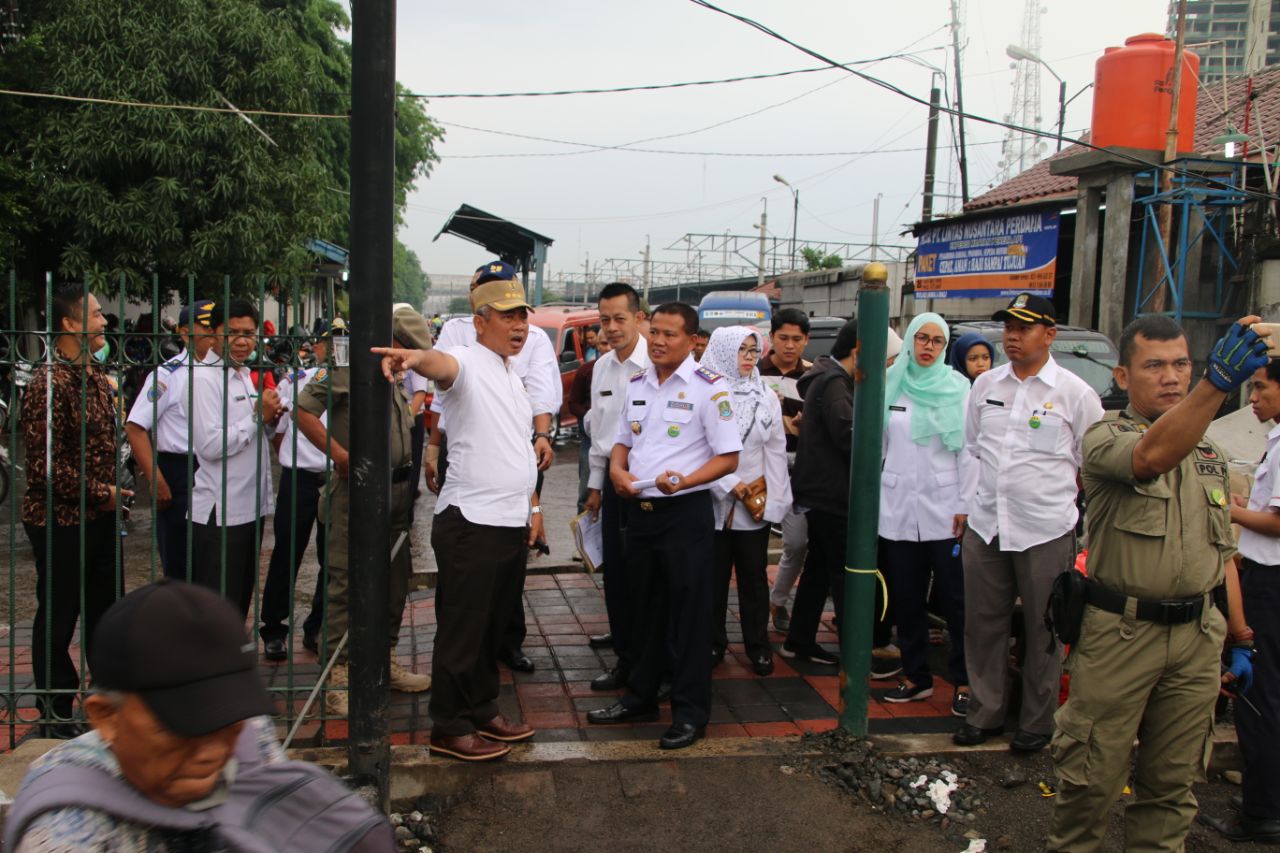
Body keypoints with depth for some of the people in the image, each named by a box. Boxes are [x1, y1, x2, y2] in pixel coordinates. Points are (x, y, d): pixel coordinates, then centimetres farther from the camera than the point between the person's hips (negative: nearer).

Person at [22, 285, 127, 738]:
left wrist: (114, 492, 11)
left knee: (106, 610, 18)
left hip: (100, 516, 8)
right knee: (57, 619, 6)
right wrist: (102, 493, -16)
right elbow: (46, 467, -23)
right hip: (60, 523, -8)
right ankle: (56, 713, 20)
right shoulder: (48, 383, -19)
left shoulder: (96, 375, 10)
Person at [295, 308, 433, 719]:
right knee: (346, 582, -4)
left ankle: (387, 660, 28)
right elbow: (304, 410, -15)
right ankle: (339, 676, 2)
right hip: (355, 490, -9)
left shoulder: (393, 377, 18)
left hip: (394, 491, 9)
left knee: (394, 578, 15)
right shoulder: (345, 367, -8)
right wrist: (341, 456, -19)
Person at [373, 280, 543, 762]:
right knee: (463, 629, 1)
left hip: (512, 523, 9)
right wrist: (415, 357, -59)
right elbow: (441, 363, -36)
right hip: (472, 522, -9)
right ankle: (450, 728, 13)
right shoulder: (468, 364, -11)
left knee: (494, 626, 18)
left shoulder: (513, 375, 17)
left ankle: (482, 709, 33)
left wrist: (532, 506, 19)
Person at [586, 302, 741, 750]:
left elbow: (728, 457, -12)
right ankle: (641, 696, 32)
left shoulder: (709, 388, -11)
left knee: (687, 613, 2)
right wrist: (617, 469, -2)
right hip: (640, 510, 7)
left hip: (686, 513, -6)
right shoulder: (637, 384, 10)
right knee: (645, 608, 18)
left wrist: (684, 481, -25)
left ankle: (691, 712, 13)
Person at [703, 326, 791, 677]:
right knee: (714, 577, 8)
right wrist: (729, 484, -12)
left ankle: (758, 648, 19)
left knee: (754, 578, 9)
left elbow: (776, 451, 7)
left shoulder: (766, 397, 6)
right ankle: (713, 644, 21)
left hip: (755, 504, 3)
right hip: (712, 502, -2)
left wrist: (773, 499, 0)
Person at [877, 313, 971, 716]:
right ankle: (915, 676, 21)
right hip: (898, 505, 3)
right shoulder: (891, 385, 7)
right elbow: (876, 441, 10)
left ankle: (964, 682, 10)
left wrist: (966, 505, -6)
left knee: (954, 597, 0)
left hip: (944, 507, -2)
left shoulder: (958, 388, 0)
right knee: (906, 598, 9)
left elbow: (969, 451, -1)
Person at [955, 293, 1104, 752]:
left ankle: (1037, 723, 23)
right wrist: (964, 505, 12)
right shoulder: (985, 385, 8)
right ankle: (984, 712, 27)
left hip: (1046, 530, -4)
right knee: (983, 625, 12)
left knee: (1043, 632, 8)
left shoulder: (1075, 393, -4)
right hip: (985, 527, 4)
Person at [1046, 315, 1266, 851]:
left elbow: (1222, 549, 19)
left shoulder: (1210, 453, 14)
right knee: (1093, 773, 4)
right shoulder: (1106, 438, -7)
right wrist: (1218, 382, -45)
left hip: (1197, 637, 5)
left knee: (1173, 779, 13)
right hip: (1120, 632, -5)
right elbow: (1151, 456, -32)